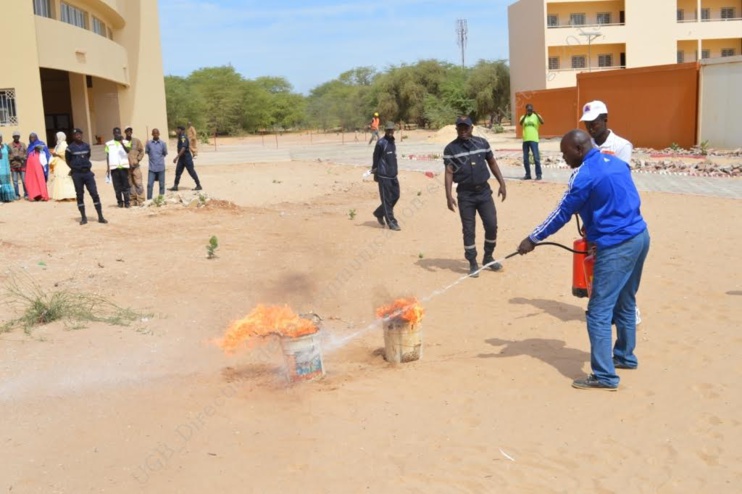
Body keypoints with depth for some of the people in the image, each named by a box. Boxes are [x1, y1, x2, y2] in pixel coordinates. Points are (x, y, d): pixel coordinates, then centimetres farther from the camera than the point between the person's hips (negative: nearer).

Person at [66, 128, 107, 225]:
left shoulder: (87, 146, 8)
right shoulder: (70, 148, -2)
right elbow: (68, 160, 8)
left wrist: (86, 166, 13)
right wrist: (75, 167, 8)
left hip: (87, 172, 2)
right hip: (77, 174, -2)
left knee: (95, 194, -4)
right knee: (80, 196, 3)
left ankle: (100, 216, -2)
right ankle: (83, 217, 11)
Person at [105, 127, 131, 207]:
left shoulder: (125, 142, 8)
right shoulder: (109, 144, 12)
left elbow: (127, 151, -10)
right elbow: (107, 156, 11)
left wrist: (122, 142, -22)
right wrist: (107, 168, 5)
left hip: (124, 167, -1)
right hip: (114, 167, 1)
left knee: (125, 185, -3)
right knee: (117, 186, 1)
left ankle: (127, 202, -2)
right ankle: (120, 202, 6)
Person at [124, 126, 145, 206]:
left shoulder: (136, 141, 6)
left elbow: (142, 151, 5)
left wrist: (138, 159, -7)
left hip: (135, 166, -1)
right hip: (126, 167, 1)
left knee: (138, 183, -4)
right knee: (130, 184, 6)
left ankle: (140, 200, -2)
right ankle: (132, 200, 12)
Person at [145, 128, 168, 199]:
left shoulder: (163, 143, -1)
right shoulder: (149, 143, 1)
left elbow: (165, 153, 5)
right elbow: (146, 151, 6)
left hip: (161, 167, 0)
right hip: (152, 168, 0)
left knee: (162, 185, 6)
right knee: (149, 184, -4)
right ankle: (149, 200, 4)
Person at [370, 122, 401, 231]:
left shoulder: (392, 142, 13)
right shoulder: (381, 143, -11)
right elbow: (376, 157, -7)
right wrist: (375, 169, -4)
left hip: (393, 175, 8)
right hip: (384, 176, -8)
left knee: (395, 196, 11)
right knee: (387, 199, -2)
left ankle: (379, 213, 28)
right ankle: (391, 222, 2)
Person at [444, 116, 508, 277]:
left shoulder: (482, 143, 4)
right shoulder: (450, 149, -3)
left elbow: (492, 163, 12)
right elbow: (449, 172, -7)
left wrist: (502, 183, 7)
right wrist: (449, 195, -15)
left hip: (484, 191, 3)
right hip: (465, 194, -2)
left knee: (492, 225, 3)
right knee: (469, 230, 1)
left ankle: (488, 258, 22)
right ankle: (473, 263, 12)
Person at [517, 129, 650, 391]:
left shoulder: (584, 175, -14)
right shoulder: (616, 162, 12)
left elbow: (562, 213, -9)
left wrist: (533, 239, 0)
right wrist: (593, 225, 21)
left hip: (616, 247, -9)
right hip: (639, 237, 9)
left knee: (599, 312, -5)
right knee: (624, 303, 22)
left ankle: (604, 376, -4)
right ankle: (625, 356, 36)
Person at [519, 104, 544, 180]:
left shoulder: (536, 116, 2)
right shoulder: (523, 117, 9)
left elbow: (542, 122, -17)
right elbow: (521, 123, -13)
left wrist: (536, 114, -26)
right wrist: (525, 115, -26)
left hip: (534, 140, -3)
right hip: (525, 140, 3)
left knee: (536, 158, -7)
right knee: (525, 159, 6)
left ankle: (538, 175, -2)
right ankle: (528, 175, 16)